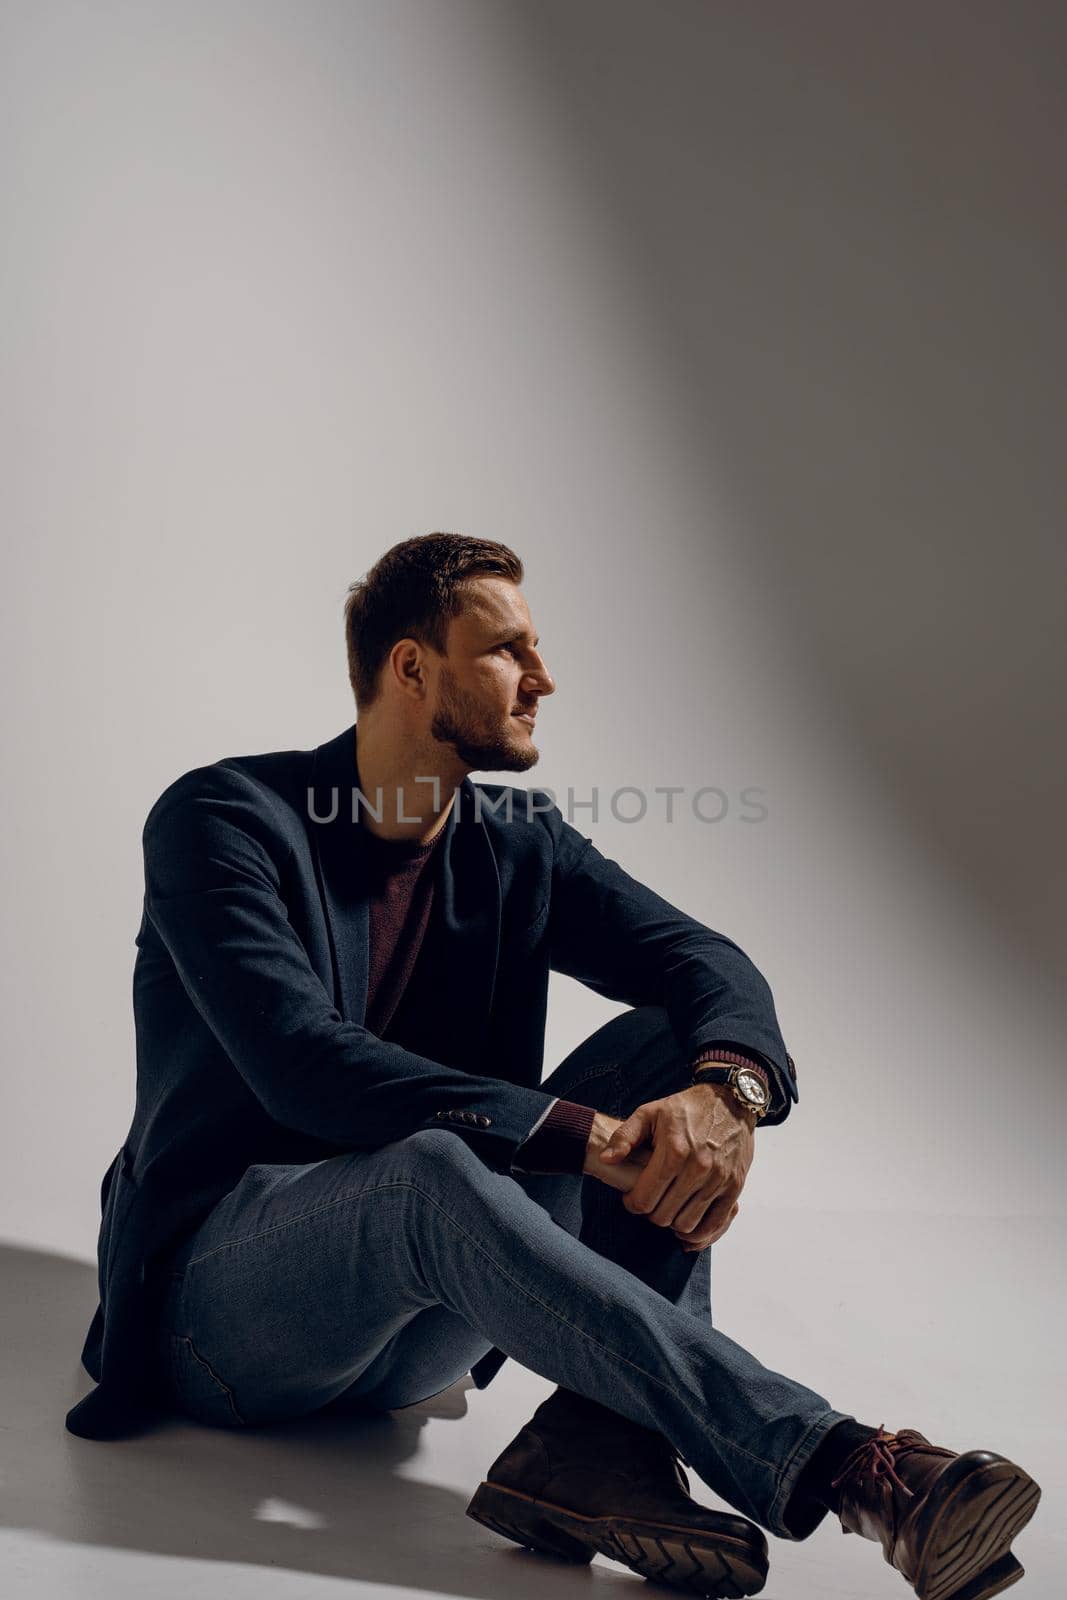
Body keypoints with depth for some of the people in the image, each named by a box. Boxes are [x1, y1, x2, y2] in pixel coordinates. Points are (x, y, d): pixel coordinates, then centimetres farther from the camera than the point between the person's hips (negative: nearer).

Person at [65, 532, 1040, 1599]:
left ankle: (600, 1440, -28)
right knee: (432, 1169, -39)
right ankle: (834, 1464, -36)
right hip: (215, 1302, -5)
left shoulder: (518, 845, 5)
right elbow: (303, 1065, -25)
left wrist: (726, 1090, -31)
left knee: (669, 1047, -13)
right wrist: (586, 1135, -31)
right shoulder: (218, 819, -11)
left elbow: (706, 960, -6)